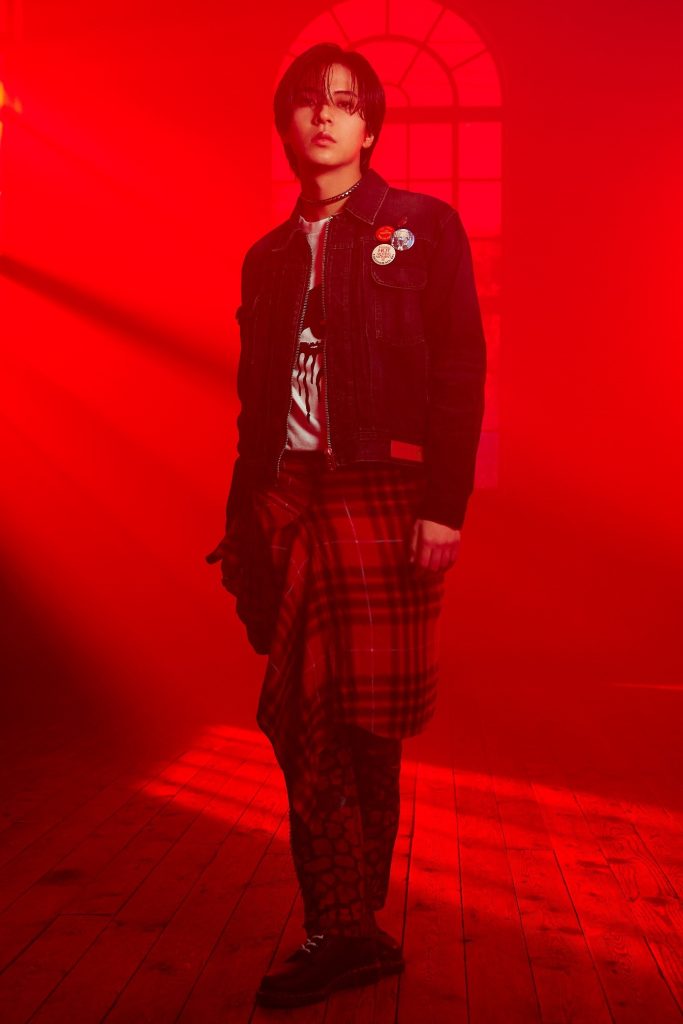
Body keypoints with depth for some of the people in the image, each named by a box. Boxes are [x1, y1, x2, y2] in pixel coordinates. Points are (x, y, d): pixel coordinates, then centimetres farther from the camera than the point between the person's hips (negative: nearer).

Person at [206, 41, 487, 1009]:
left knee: (365, 727, -1)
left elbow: (460, 373, -3)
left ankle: (349, 928, 16)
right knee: (303, 725, 2)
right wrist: (242, 525, 12)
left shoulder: (423, 225, 6)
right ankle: (344, 932, 14)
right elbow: (254, 406, 17)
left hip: (385, 496, -4)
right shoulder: (268, 256, 18)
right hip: (288, 503, 4)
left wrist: (444, 505, -13)